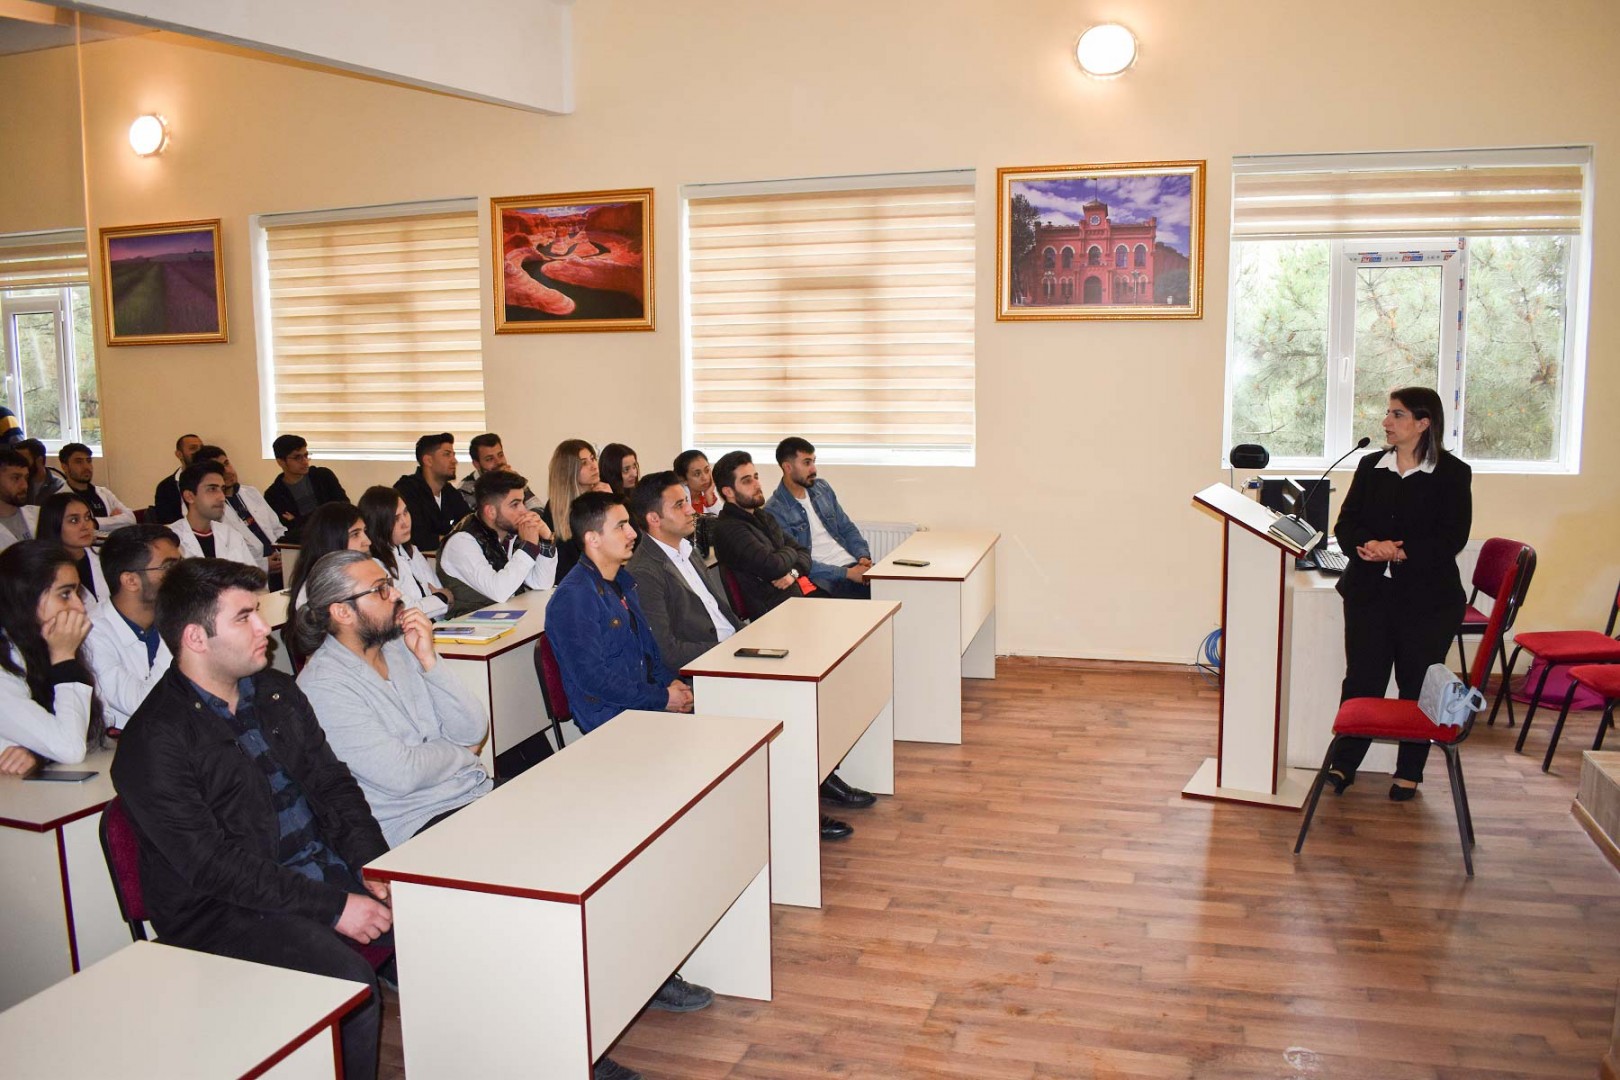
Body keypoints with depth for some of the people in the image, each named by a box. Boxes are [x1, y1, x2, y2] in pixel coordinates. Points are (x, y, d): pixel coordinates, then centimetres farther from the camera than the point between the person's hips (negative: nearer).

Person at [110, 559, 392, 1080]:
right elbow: (214, 866, -17)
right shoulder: (153, 739, -12)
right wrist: (331, 908, -19)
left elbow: (334, 788, 12)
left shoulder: (279, 693, 11)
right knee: (350, 980, -30)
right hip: (223, 911, -7)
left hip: (327, 875, 7)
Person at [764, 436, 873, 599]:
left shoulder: (822, 488, 14)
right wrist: (847, 573, -18)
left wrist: (863, 556, -2)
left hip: (853, 565, 6)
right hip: (826, 580, -6)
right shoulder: (775, 511, -7)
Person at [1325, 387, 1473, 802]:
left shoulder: (1452, 474, -3)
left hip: (1427, 596, -3)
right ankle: (1344, 763, 14)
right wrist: (1367, 546, -16)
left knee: (1418, 684, 8)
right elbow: (1345, 524, 5)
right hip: (1369, 592, 3)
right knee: (1362, 678, 4)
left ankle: (1409, 772, 21)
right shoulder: (1370, 467, 9)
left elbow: (1452, 538, -11)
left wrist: (1399, 551, -22)